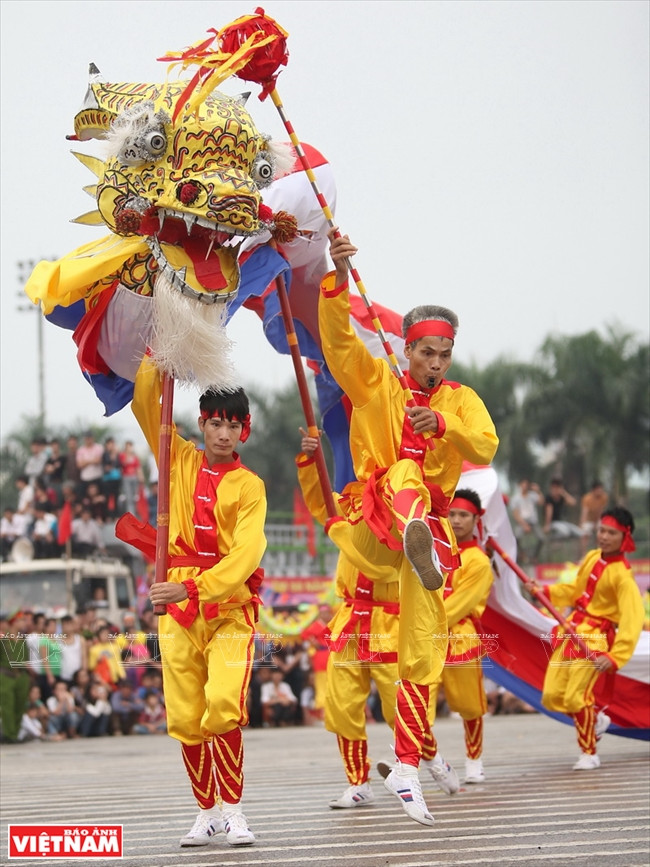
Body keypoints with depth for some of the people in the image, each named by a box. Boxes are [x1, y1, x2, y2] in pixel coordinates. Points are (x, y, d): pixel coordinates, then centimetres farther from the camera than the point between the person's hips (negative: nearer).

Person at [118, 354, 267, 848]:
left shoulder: (250, 487, -2)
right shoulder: (180, 461, 10)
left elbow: (246, 554, -15)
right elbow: (145, 405, 6)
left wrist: (193, 588, -26)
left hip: (230, 607, -3)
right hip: (179, 606, 3)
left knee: (224, 706, -20)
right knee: (185, 718, 3)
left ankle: (233, 809, -10)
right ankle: (207, 812, 15)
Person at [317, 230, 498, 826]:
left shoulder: (461, 400, 8)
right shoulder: (375, 381, 4)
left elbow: (485, 447, -11)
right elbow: (337, 336, -12)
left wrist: (442, 423, -29)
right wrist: (337, 276, -28)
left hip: (430, 523, 3)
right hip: (371, 523, -3)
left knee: (424, 653, 0)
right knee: (403, 470, -36)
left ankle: (407, 769, 9)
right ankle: (415, 539, -72)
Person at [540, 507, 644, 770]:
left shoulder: (622, 575, -18)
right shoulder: (592, 558, 4)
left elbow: (632, 620, -22)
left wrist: (615, 656, -29)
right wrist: (546, 592, 11)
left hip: (596, 637, -7)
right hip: (572, 630, 7)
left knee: (576, 696, -15)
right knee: (552, 696, 6)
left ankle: (589, 753, 6)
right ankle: (596, 719, 33)